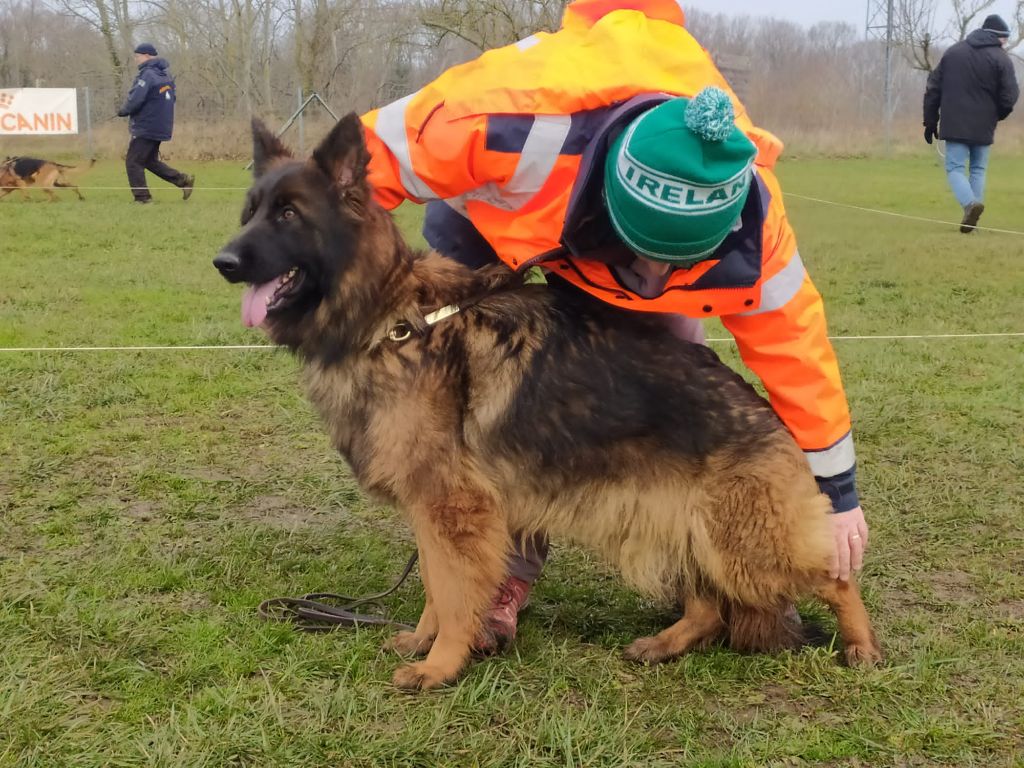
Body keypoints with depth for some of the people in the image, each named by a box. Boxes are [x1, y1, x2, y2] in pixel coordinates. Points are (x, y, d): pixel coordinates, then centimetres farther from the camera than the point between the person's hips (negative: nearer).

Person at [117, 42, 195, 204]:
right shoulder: (165, 74, 12)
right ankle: (184, 180, 16)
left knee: (133, 162, -2)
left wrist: (122, 111, -6)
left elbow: (134, 101, -23)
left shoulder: (147, 75, -17)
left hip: (146, 128, -9)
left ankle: (142, 197, -2)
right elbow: (171, 98, 18)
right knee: (151, 161, 21)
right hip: (162, 127, 9)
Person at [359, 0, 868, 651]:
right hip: (491, 208, -1)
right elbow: (375, 152, -33)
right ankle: (504, 565, 4)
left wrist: (836, 491, -15)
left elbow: (790, 338, -23)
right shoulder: (512, 128, -50)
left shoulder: (744, 212, -37)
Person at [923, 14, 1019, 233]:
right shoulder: (1001, 59, -3)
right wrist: (997, 115, 15)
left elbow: (933, 88, 7)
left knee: (955, 167, 1)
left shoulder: (953, 52, 7)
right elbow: (1009, 97, -7)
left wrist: (930, 121, 12)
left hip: (954, 124, 1)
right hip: (983, 127, -1)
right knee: (978, 169, 13)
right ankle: (973, 209, 5)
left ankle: (970, 203, -24)